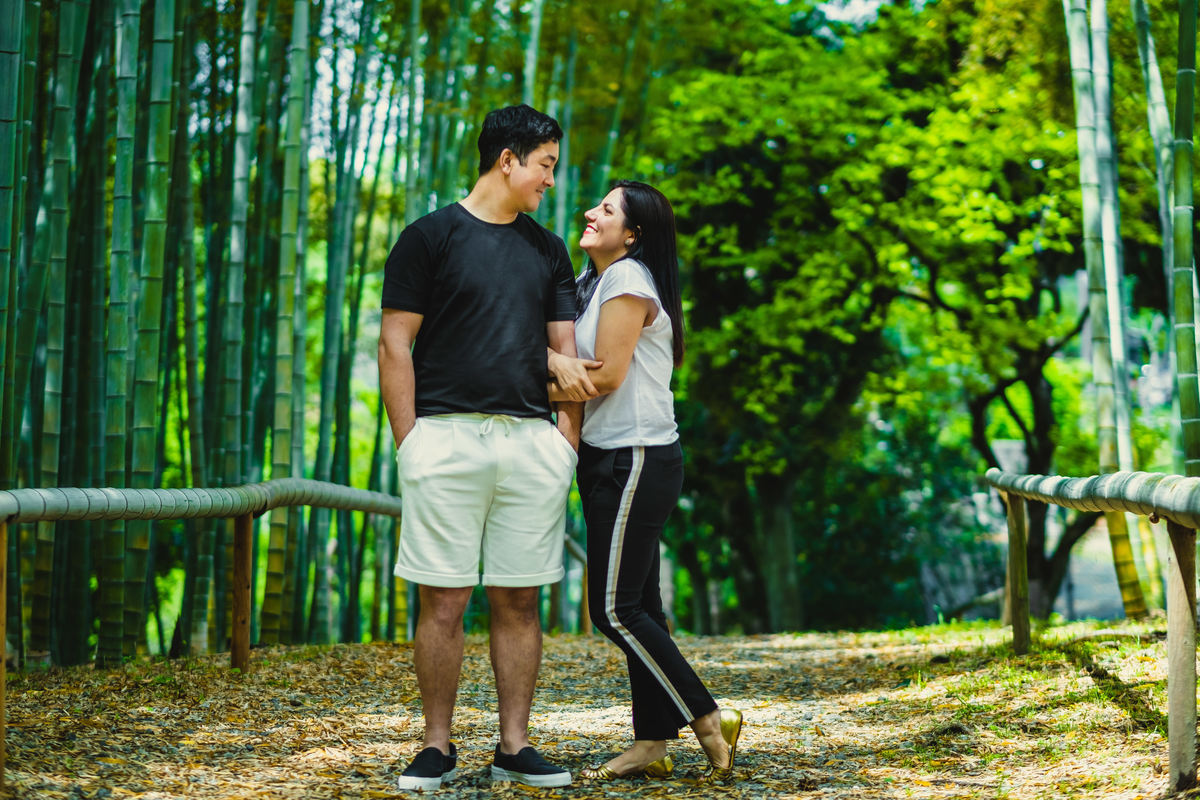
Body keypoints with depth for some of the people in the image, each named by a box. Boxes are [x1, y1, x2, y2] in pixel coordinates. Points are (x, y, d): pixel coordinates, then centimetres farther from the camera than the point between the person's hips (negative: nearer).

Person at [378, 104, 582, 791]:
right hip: (447, 433, -4)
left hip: (533, 443, 4)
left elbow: (565, 352, 17)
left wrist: (568, 439, 6)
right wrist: (409, 442, -7)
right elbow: (396, 347, 0)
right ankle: (438, 748, 7)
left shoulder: (548, 250, 17)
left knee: (520, 600, 5)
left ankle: (515, 747, 11)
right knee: (443, 602, -3)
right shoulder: (431, 236, 3)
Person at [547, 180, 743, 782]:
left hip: (636, 460, -10)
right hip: (609, 460, 10)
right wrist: (558, 361, -13)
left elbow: (608, 374, -16)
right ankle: (651, 745, 12)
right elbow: (543, 344, 9)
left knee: (615, 609, -9)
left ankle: (708, 719, -3)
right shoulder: (589, 280, 17)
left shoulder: (628, 278, -11)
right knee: (636, 606, 9)